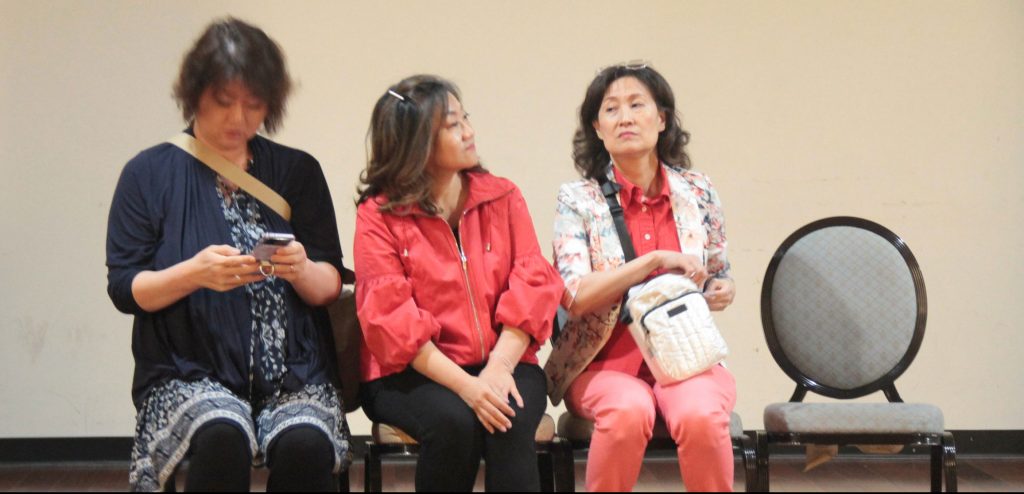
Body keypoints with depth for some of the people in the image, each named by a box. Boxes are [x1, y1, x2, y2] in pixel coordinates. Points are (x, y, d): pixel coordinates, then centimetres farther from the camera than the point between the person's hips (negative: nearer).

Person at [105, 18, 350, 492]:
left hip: (294, 376, 1)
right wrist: (194, 273, -19)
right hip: (190, 375, -1)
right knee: (223, 436, -34)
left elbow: (331, 287, 8)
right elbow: (123, 289, 0)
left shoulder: (298, 172, 11)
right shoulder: (149, 174, 5)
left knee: (306, 445, -31)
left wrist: (301, 271, -15)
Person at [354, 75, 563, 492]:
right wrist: (465, 385, -22)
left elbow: (533, 285, 0)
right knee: (453, 422, -32)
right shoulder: (378, 215, 0)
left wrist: (499, 368, -17)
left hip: (502, 360, 2)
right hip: (411, 374, -2)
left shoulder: (502, 198, 10)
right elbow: (392, 318, -10)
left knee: (510, 425, -29)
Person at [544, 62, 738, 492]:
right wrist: (655, 261, -19)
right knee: (629, 412, -36)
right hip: (606, 363, -1)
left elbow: (718, 276, 19)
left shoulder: (697, 191, 6)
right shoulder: (578, 199, -1)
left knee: (700, 416, -33)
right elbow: (575, 297, -11)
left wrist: (723, 291, -6)